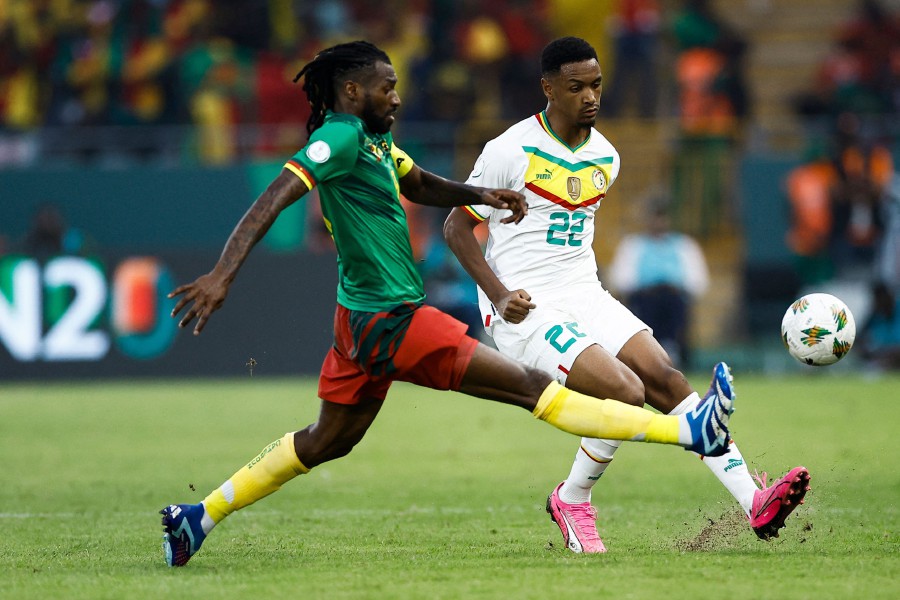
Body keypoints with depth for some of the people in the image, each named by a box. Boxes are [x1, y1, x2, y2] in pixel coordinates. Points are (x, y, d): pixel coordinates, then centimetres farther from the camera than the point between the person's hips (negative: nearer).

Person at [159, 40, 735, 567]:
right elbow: (273, 199, -25)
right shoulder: (341, 137, -17)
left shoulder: (375, 142, 12)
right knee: (531, 386, -9)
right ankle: (690, 430, -9)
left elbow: (419, 183, 27)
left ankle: (200, 518, 23)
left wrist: (480, 195, 8)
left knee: (328, 440, 21)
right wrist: (222, 276, -35)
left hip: (367, 321, 11)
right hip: (391, 322, -11)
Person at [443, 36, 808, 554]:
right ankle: (571, 502, 1)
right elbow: (457, 226, -6)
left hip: (586, 297, 6)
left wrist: (581, 277, 18)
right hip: (526, 311, -6)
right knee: (626, 392, -22)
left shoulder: (606, 158, 9)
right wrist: (499, 296, -17)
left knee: (666, 379, -11)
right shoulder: (512, 151, -11)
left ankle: (755, 502, -14)